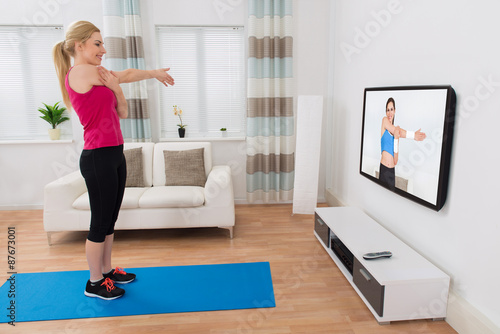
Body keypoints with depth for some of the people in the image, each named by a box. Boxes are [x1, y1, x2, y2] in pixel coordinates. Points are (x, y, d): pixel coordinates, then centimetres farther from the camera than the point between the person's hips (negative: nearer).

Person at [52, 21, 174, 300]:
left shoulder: (96, 79, 16)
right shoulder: (81, 72, -10)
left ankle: (107, 270, 31)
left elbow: (123, 113, 17)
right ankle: (94, 283, 19)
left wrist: (115, 88, 9)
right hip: (98, 157, -9)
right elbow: (128, 75, -2)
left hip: (114, 155, 9)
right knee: (100, 222, 2)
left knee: (110, 219, 16)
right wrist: (156, 73, 11)